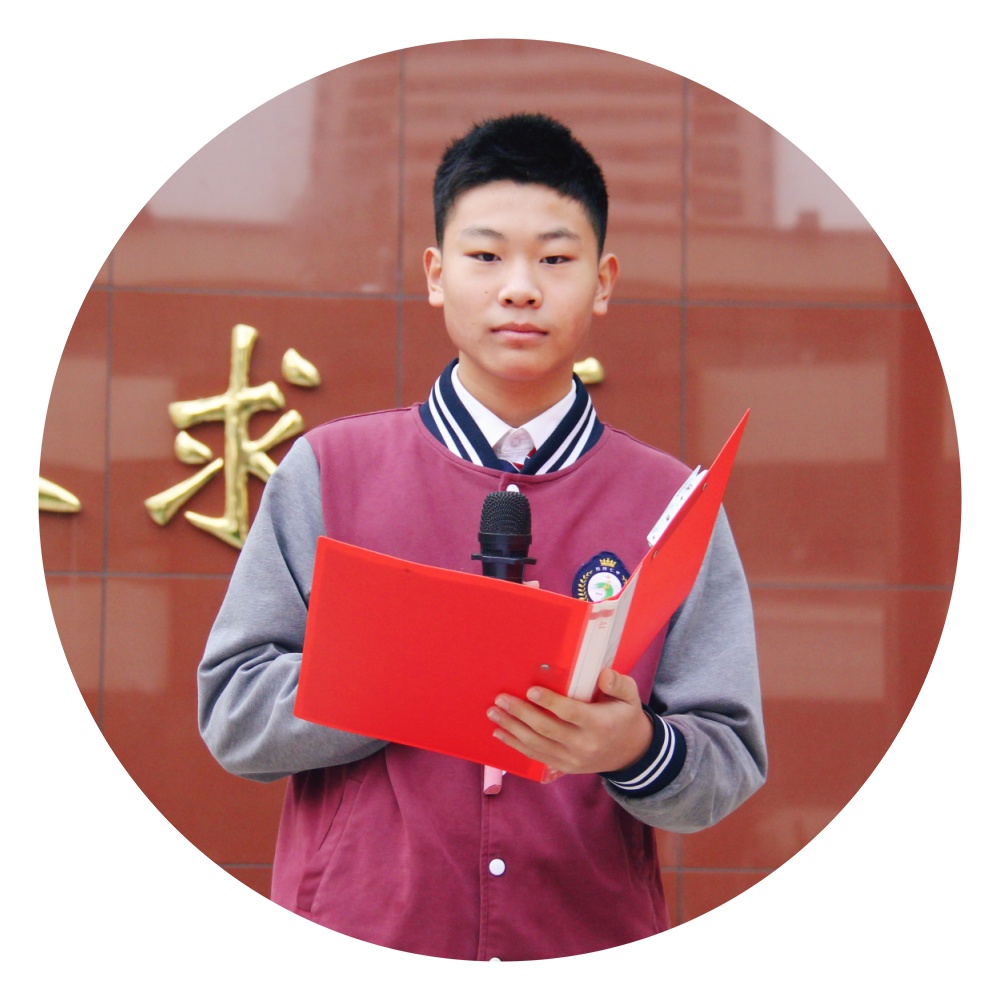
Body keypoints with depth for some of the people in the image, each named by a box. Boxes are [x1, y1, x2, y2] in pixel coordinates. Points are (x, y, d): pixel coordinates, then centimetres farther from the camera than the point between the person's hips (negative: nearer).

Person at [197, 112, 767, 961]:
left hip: (596, 946, 1)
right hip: (358, 935, 0)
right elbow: (232, 714, -4)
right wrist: (419, 674, -18)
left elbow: (731, 766, -1)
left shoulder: (673, 503, 1)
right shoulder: (327, 471, 1)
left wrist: (636, 749, -22)